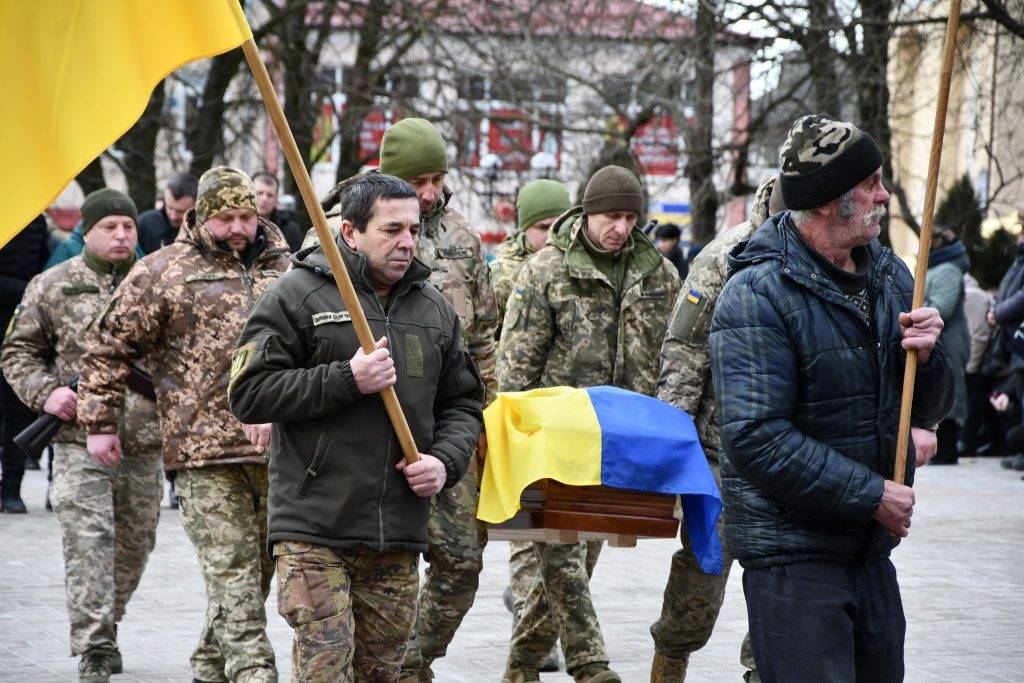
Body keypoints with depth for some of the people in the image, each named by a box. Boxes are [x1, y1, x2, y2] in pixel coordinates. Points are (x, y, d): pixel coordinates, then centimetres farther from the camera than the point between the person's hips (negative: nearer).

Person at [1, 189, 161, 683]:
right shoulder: (52, 287, 4)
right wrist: (45, 392, -7)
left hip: (145, 442, 3)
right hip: (80, 440, -3)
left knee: (135, 544, 12)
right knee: (88, 542, -13)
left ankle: (105, 628, 32)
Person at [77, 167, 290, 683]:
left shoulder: (280, 269, 15)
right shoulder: (163, 272, 2)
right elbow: (109, 348, 5)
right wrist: (98, 422, 3)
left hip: (276, 449, 5)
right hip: (204, 453, -5)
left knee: (257, 571, 10)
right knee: (232, 575, -10)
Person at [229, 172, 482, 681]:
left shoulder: (435, 310, 15)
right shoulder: (297, 295, -2)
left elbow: (462, 405, 23)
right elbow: (249, 394, -8)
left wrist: (445, 461, 1)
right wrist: (347, 380, -15)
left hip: (400, 540, 5)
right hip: (314, 530, -5)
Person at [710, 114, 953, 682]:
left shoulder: (890, 277, 10)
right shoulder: (758, 295, -14)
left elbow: (930, 409, 16)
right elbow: (755, 437, -22)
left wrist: (925, 358, -7)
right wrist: (872, 495, -20)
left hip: (872, 548, 8)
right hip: (792, 552, -8)